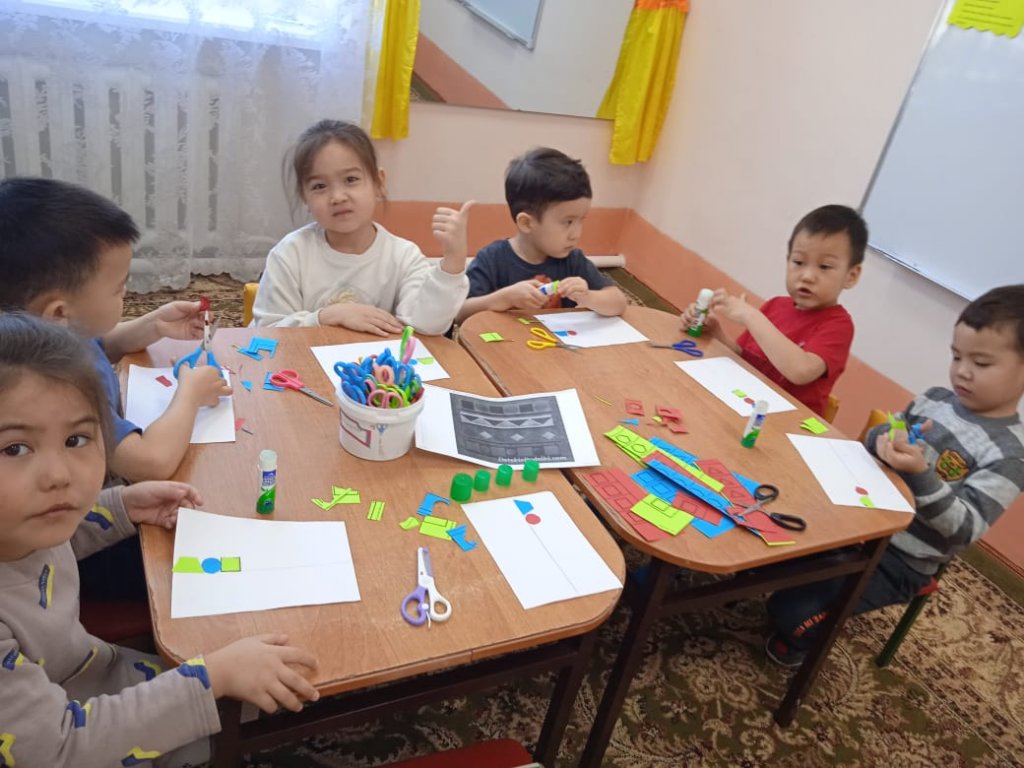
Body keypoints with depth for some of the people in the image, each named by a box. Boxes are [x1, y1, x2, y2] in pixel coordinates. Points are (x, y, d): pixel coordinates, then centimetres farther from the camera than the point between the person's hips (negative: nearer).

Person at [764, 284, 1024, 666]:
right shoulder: (936, 399, 2)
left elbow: (964, 528, -22)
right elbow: (874, 437, 11)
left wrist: (921, 473, -36)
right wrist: (883, 442, -14)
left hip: (900, 560, -6)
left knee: (794, 610, -19)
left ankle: (799, 642, 16)